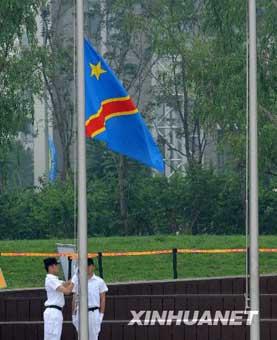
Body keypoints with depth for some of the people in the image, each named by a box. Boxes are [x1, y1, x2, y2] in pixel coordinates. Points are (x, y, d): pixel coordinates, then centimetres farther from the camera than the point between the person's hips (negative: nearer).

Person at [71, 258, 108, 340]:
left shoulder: (99, 281, 2)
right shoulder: (78, 281, 9)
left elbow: (103, 299, 2)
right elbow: (74, 299, 12)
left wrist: (101, 314, -5)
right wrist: (73, 314, 8)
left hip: (93, 312, -3)